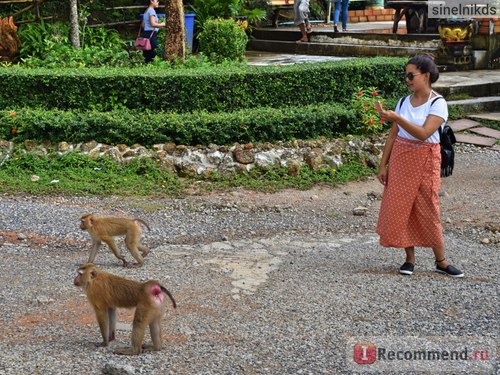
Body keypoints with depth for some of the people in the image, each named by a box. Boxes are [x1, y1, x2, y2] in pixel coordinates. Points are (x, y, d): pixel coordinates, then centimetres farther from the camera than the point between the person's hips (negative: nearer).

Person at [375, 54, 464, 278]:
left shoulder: (438, 104, -11)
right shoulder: (403, 102, 4)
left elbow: (423, 134, -24)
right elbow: (393, 135, 8)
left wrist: (396, 118, -33)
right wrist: (383, 165, 6)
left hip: (425, 161, -4)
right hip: (400, 159, 5)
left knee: (428, 211, -1)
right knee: (400, 208, 3)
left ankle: (441, 262, 12)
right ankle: (410, 259, 15)